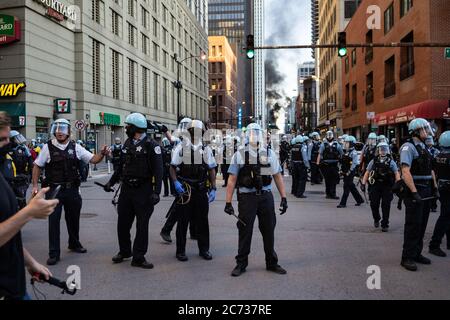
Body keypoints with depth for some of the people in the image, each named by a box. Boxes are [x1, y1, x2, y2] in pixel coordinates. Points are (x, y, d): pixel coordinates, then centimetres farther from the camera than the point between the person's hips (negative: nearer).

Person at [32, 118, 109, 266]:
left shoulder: (75, 147, 3)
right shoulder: (48, 147, -2)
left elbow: (93, 159, 3)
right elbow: (37, 166, 4)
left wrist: (102, 153, -17)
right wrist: (35, 185, -3)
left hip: (72, 190, 3)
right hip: (54, 190, -2)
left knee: (73, 219, 15)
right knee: (53, 221, -2)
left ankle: (74, 244, 36)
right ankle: (54, 253, 6)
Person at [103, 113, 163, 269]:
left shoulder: (151, 145, -10)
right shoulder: (127, 143, 10)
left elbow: (158, 170, -14)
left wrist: (156, 192, -20)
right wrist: (111, 182, 14)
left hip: (143, 190, -6)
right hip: (126, 189, 7)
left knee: (142, 225, 2)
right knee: (123, 222, 14)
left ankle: (138, 257, 12)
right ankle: (124, 251, 32)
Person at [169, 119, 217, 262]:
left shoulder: (206, 149, 7)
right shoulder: (181, 147, -1)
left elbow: (211, 170, 9)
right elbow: (172, 167, -1)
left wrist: (213, 188, 2)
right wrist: (176, 182, -15)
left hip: (201, 189, 3)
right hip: (184, 189, -3)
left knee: (202, 220, 10)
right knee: (183, 221, 5)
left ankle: (204, 249, 23)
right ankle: (180, 251, 16)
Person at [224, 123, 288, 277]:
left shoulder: (269, 153, 7)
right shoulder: (240, 155, 0)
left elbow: (278, 177, 8)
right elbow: (232, 180, -2)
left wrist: (284, 198, 2)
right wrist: (228, 202, -6)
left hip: (266, 196, 2)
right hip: (247, 197, -2)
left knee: (269, 231, 10)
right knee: (245, 231, 5)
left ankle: (271, 263, 26)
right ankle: (241, 263, 19)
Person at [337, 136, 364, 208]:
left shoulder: (353, 153, -13)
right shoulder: (346, 152, 14)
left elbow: (354, 164, -18)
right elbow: (342, 162, 20)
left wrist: (349, 172, -19)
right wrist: (341, 170, 13)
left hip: (350, 173, -9)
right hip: (345, 173, 9)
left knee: (346, 187, -7)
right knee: (352, 187, 16)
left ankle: (343, 203, -3)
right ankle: (360, 200, 30)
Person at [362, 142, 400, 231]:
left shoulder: (391, 162, 5)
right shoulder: (373, 161, 7)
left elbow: (396, 174, 0)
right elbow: (367, 173, 9)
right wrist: (363, 184, 1)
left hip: (387, 186, -1)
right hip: (375, 185, 1)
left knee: (386, 206, -1)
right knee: (374, 204, 2)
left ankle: (385, 224, 9)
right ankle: (376, 219, 29)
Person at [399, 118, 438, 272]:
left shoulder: (424, 147, 15)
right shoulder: (408, 147, -12)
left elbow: (430, 170, 21)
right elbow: (406, 171, -21)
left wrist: (434, 187, 14)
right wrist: (414, 192, -25)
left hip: (426, 191, 9)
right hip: (414, 191, -9)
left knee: (422, 224, 14)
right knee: (413, 225, -4)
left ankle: (417, 253, 25)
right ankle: (407, 258, 4)